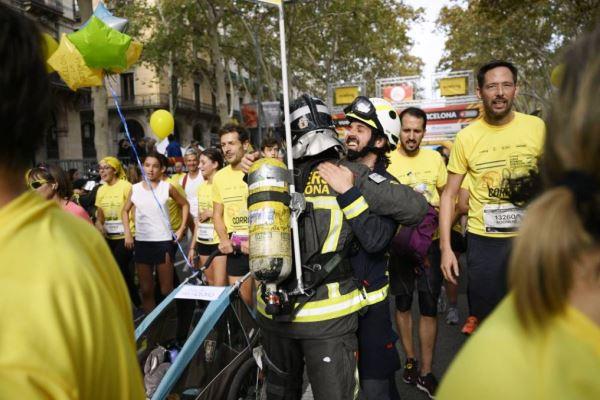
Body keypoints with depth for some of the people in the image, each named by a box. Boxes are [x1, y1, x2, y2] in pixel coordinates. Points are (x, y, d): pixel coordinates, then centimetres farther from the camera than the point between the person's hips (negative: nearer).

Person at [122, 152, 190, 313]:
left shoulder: (167, 187, -3)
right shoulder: (135, 189, 3)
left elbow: (185, 205, 9)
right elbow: (125, 211, 14)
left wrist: (182, 228, 0)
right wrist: (128, 234, 2)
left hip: (163, 241, -2)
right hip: (141, 242, 3)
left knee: (166, 290, 4)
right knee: (146, 290, 10)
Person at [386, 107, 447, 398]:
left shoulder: (435, 158, 2)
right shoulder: (386, 161, -6)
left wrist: (441, 216, -7)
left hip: (430, 241, 1)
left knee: (429, 306, 3)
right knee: (403, 303, 12)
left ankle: (426, 372, 15)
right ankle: (410, 360, 31)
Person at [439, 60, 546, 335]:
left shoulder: (537, 127, -4)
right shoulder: (466, 137, -6)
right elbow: (449, 194, -2)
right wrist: (445, 247, -8)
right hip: (483, 239, -1)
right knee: (483, 314, 10)